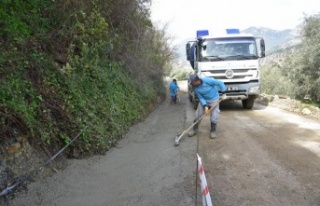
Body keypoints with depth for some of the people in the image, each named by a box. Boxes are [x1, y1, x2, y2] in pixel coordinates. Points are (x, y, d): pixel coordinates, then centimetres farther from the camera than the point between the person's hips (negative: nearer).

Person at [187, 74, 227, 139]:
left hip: (214, 100, -3)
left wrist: (223, 94, -17)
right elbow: (200, 98, -12)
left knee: (214, 116, -2)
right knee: (197, 115, 2)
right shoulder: (195, 87, -16)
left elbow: (220, 83, -21)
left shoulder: (207, 80, -30)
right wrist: (205, 106, -24)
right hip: (203, 100, 4)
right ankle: (194, 129, 20)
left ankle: (213, 131, 18)